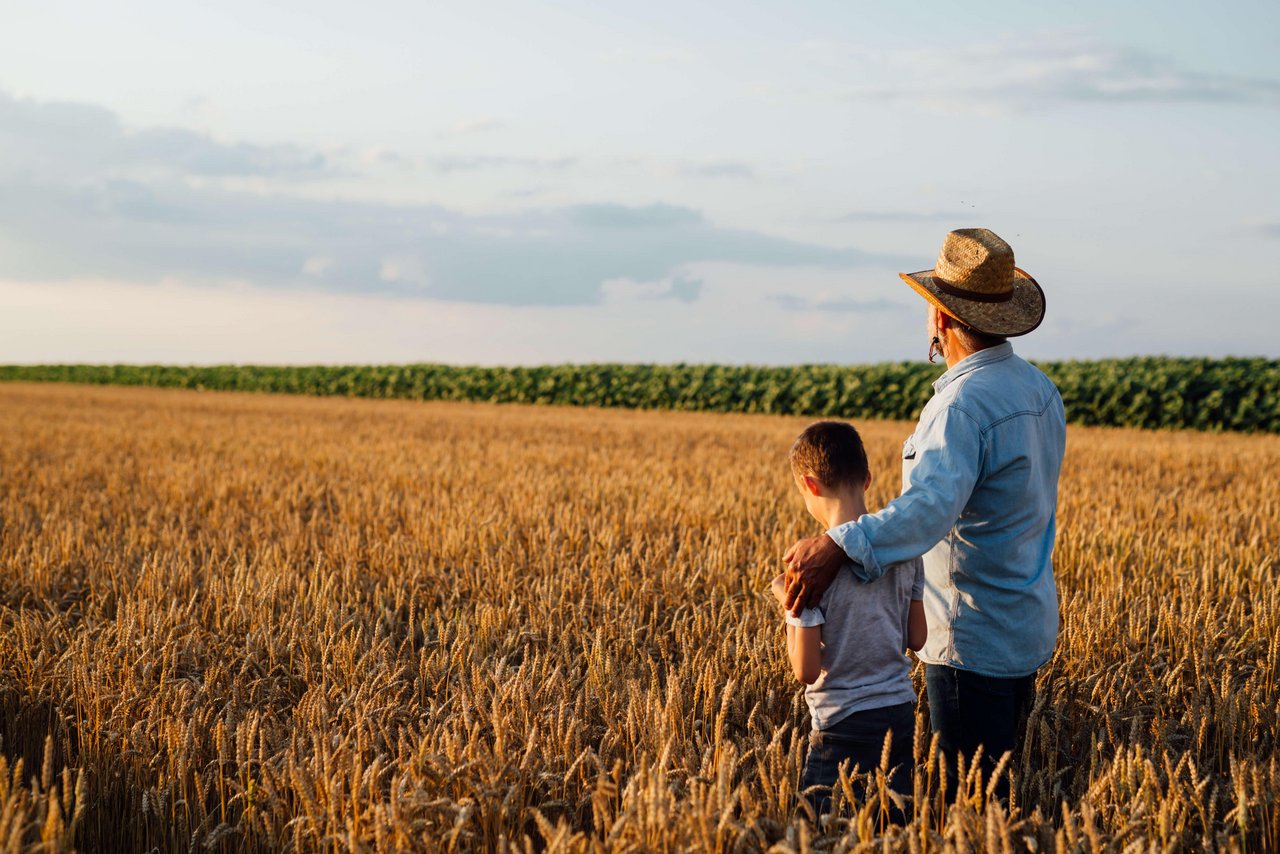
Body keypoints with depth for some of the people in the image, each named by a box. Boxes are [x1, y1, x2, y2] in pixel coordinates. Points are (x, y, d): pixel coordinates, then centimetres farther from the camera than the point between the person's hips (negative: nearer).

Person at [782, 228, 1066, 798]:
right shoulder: (1039, 389, 7)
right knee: (995, 785, 18)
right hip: (1027, 633, 9)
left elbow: (930, 506, -40)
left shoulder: (964, 403, -23)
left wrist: (838, 547, -50)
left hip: (974, 643, -9)